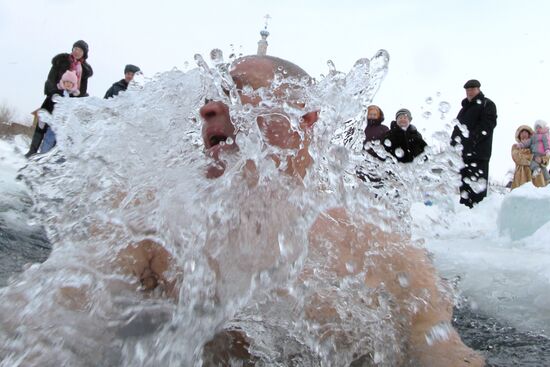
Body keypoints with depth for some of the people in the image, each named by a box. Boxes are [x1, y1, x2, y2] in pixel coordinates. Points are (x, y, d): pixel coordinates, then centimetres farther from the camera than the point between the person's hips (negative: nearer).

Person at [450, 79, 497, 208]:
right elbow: (457, 127, 27)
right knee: (464, 181, 11)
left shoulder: (487, 104, 2)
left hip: (478, 152, -8)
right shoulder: (465, 108, 26)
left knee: (477, 182, -12)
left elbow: (487, 125, -12)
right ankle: (465, 206, 18)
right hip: (464, 152, 8)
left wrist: (472, 139, -21)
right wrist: (453, 142, 12)